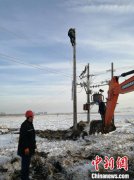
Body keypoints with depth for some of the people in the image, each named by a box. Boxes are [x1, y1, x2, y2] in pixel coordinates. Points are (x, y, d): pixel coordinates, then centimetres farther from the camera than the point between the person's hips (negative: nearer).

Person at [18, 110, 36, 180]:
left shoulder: (30, 124, 9)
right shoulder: (24, 125, -21)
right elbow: (23, 137, -24)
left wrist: (34, 144, 19)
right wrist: (26, 147, -25)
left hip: (30, 147, 10)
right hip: (25, 148, -10)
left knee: (28, 162, 18)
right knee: (25, 162, -1)